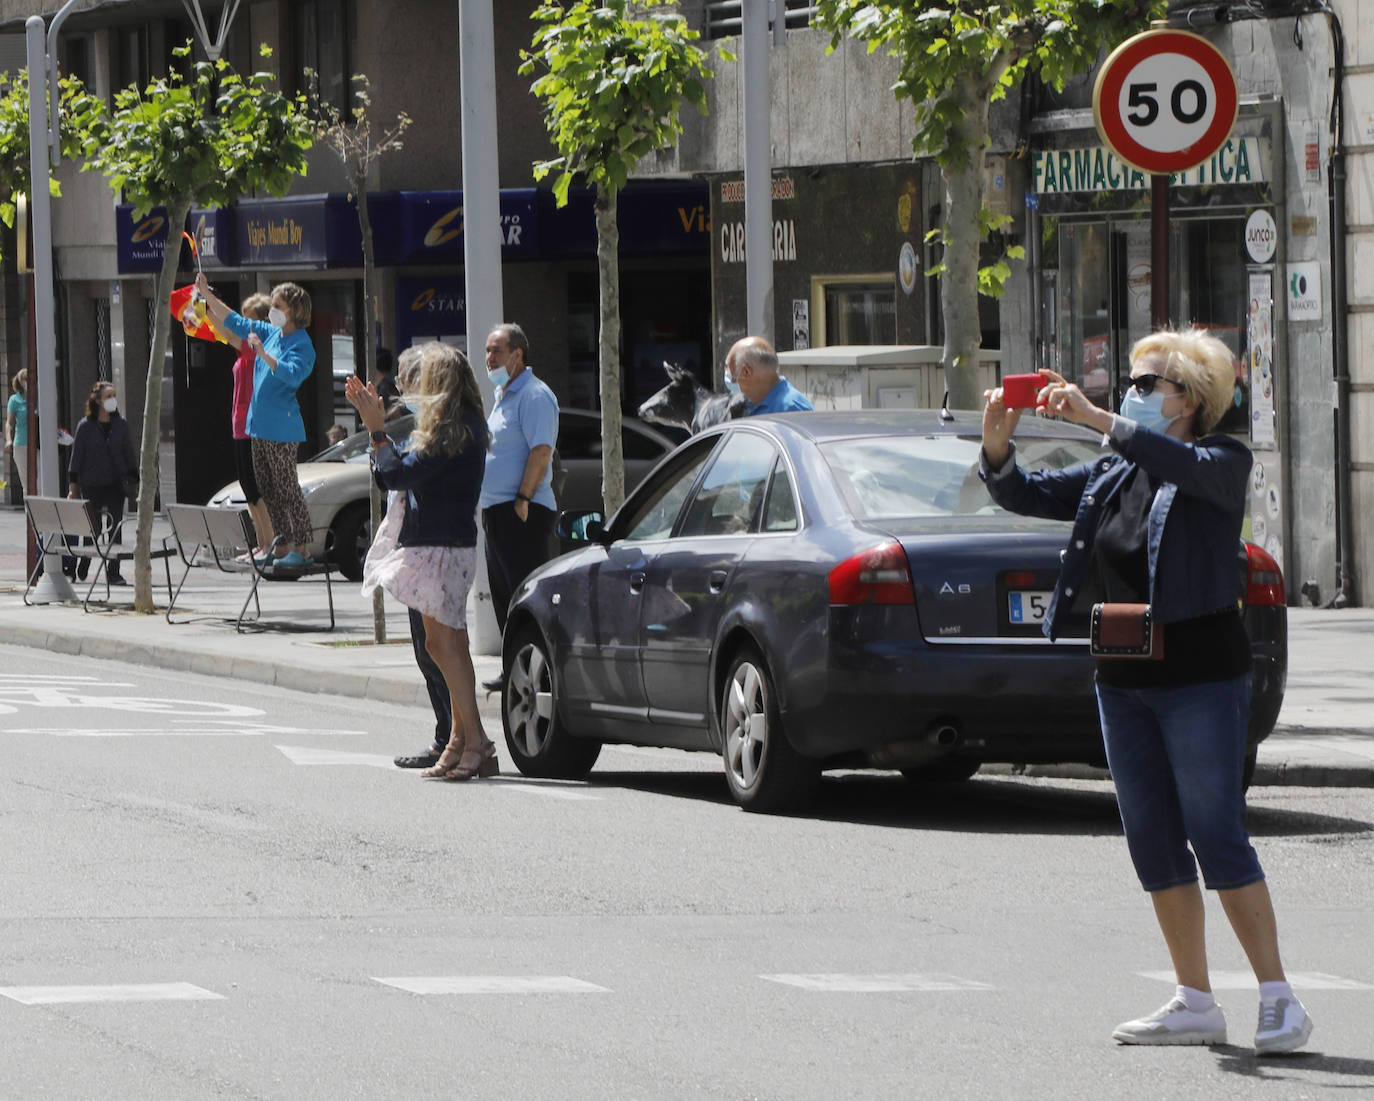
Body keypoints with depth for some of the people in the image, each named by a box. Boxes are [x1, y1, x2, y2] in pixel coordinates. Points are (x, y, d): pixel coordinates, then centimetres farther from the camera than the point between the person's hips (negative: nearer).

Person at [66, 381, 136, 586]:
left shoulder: (121, 425, 6)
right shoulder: (85, 426, -1)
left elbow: (129, 453, 12)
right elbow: (76, 455, 1)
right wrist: (73, 485, -2)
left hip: (116, 484, 2)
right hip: (92, 484, -2)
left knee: (115, 529, -3)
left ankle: (113, 572, 0)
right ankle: (82, 568, 23)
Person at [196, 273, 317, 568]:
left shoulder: (301, 345, -12)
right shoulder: (271, 333, 12)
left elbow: (293, 374, -29)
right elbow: (233, 322, 23)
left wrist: (264, 355, -33)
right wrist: (207, 294, 21)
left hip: (281, 426, -9)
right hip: (260, 423, 9)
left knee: (286, 488, -8)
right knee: (266, 488, 11)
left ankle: (302, 548, -5)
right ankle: (282, 545, 16)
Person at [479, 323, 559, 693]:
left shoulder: (534, 396, -11)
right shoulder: (503, 396, 20)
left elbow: (541, 451, -20)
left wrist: (523, 500, -23)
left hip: (523, 514, -10)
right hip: (496, 511, 10)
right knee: (503, 594, 11)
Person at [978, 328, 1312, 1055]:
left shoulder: (1223, 463, -6)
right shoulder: (1111, 476, 13)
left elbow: (1184, 464, -29)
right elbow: (1026, 495, 12)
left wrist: (1099, 420, -33)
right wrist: (997, 448, -9)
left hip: (1200, 675, -7)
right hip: (1123, 681, 7)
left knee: (1217, 838, -10)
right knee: (1153, 844, 7)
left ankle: (1279, 1000, -6)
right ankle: (1195, 1004, 13)